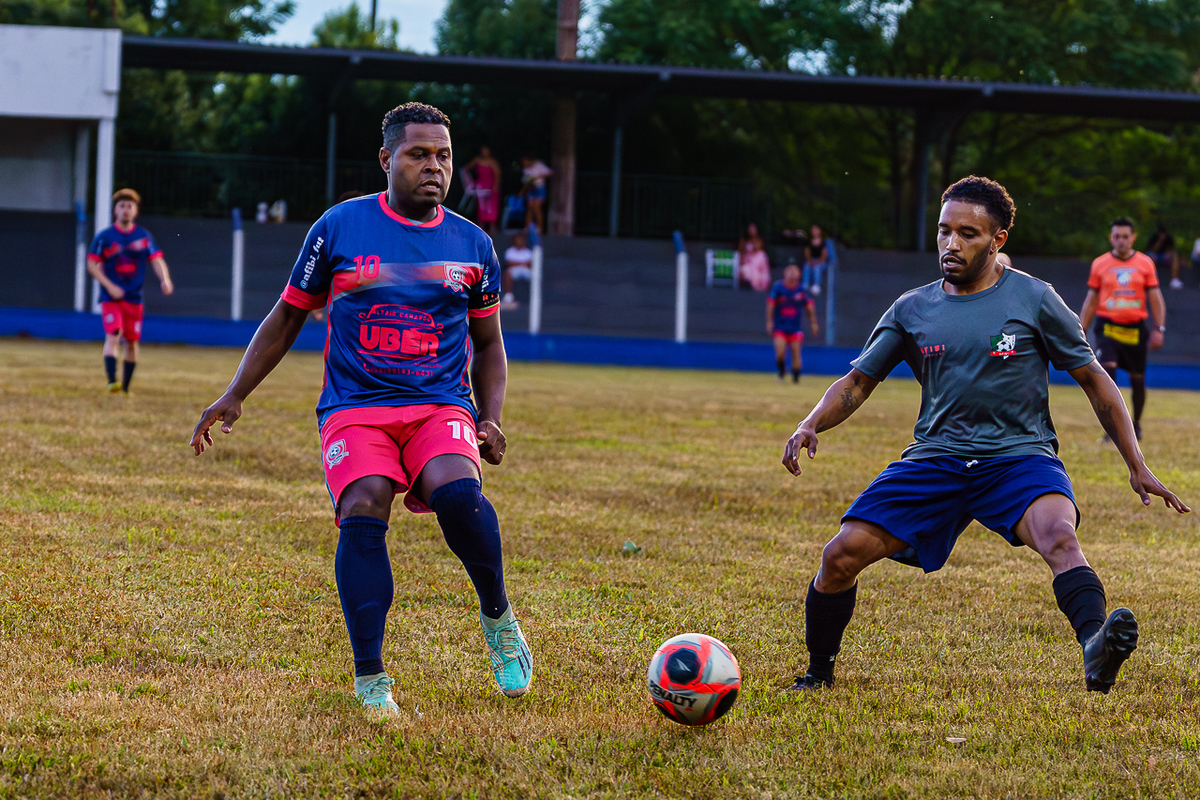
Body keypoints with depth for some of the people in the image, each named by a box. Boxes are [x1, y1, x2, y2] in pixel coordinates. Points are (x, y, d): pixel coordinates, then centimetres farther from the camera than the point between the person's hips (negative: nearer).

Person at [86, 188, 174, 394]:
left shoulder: (144, 236, 6)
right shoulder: (104, 237, -1)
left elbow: (157, 260, 0)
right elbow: (92, 265, -2)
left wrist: (165, 280, -20)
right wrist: (109, 286, -13)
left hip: (134, 298, 3)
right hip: (111, 298, -3)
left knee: (131, 343, 7)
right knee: (112, 337, -20)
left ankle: (125, 389, 19)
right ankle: (112, 382, -31)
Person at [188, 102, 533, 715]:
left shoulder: (472, 245, 11)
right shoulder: (340, 227, 5)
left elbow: (488, 345, 22)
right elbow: (286, 319, 15)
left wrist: (490, 419, 5)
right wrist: (233, 397, 8)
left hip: (440, 407, 1)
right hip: (354, 407, -1)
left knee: (457, 491, -31)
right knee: (363, 510, -28)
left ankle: (498, 619, -7)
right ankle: (370, 678, -22)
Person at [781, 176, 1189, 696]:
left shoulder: (1033, 299, 1)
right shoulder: (912, 310, 8)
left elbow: (1094, 380, 7)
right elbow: (856, 383, 13)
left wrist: (1138, 467, 3)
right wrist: (811, 425, -9)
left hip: (1020, 456, -3)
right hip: (935, 457, 3)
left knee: (1059, 537, -36)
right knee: (841, 556, -11)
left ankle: (1096, 653, -59)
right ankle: (818, 673, 13)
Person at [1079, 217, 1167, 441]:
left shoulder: (1145, 263, 4)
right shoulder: (1099, 264, 5)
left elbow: (1156, 299, 5)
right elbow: (1090, 302, 10)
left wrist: (1159, 329, -5)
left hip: (1135, 329, 1)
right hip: (1108, 327, -1)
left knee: (1138, 380, 7)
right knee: (1108, 370, -19)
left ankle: (1136, 423, 29)